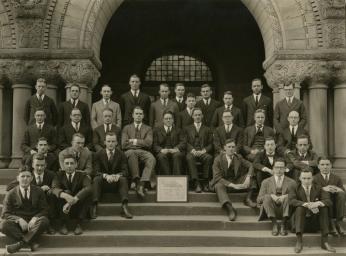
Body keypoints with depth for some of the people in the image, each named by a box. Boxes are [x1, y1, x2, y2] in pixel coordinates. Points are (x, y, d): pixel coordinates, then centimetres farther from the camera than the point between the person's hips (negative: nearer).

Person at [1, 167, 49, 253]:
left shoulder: (39, 191, 7)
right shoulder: (11, 194, 3)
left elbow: (44, 210, 4)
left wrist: (35, 218, -18)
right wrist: (19, 219, -21)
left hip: (33, 223, 0)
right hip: (17, 224, 0)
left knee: (44, 221, -32)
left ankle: (21, 243, -33)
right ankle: (31, 242, -32)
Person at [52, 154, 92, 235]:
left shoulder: (82, 175, -2)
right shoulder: (59, 175, 0)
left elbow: (88, 188, -24)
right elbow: (55, 188, -21)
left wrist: (74, 200, -39)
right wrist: (66, 196, -44)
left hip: (78, 207, 0)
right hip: (62, 208, 0)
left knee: (88, 194, -25)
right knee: (66, 192, -27)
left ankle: (78, 224, -16)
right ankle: (63, 224, -18)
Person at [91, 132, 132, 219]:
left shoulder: (121, 154, 4)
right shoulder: (99, 154, 2)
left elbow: (125, 171, -5)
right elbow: (96, 171, -7)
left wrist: (118, 175, -29)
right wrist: (106, 176, -29)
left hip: (116, 182, 0)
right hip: (103, 183, 0)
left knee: (123, 179, -30)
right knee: (96, 179, -30)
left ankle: (124, 207, -39)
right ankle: (94, 207, -36)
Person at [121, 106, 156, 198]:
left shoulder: (148, 129, 21)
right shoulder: (126, 128, 20)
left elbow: (148, 143, 2)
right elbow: (124, 145, 4)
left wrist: (135, 141, 0)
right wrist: (141, 143, 2)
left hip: (143, 152, 1)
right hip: (130, 151, -1)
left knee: (152, 159, -34)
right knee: (131, 154, -39)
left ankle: (141, 185, -41)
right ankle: (137, 181, -38)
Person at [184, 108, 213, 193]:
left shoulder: (207, 129, 23)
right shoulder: (187, 129, 22)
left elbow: (210, 144, 11)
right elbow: (185, 142, 8)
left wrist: (203, 151, -10)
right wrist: (192, 150, -12)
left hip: (203, 153, 0)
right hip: (192, 152, 0)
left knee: (209, 157, -35)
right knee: (189, 158, -37)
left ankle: (205, 183, -29)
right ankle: (196, 184, -41)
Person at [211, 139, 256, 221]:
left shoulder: (238, 157, 1)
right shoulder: (218, 159, -12)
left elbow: (250, 166, 0)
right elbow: (217, 177, -20)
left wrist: (248, 178, -22)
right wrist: (233, 185, -31)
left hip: (236, 181, 4)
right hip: (222, 182, -4)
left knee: (249, 175, -12)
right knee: (219, 186, -38)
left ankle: (248, 199, -15)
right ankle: (230, 209, -55)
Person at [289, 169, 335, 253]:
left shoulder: (318, 189, 8)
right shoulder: (295, 189, 2)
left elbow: (329, 201, -8)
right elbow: (291, 201, -19)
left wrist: (318, 203, -30)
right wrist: (306, 204, -35)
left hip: (315, 222, 2)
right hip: (301, 220, -2)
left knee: (324, 207, -22)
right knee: (300, 207, -30)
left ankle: (324, 241, -26)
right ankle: (299, 241, -39)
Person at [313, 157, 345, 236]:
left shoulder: (337, 178, 17)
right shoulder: (315, 178, 10)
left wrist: (338, 189, -19)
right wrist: (323, 189, -23)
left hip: (335, 207, 2)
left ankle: (339, 223, -27)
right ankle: (331, 223, -30)